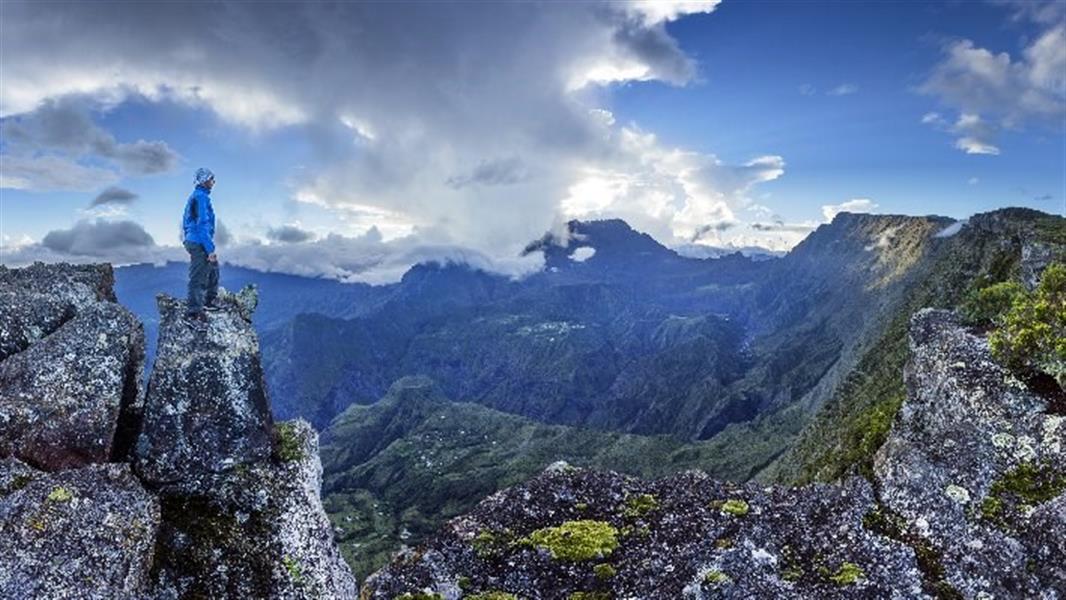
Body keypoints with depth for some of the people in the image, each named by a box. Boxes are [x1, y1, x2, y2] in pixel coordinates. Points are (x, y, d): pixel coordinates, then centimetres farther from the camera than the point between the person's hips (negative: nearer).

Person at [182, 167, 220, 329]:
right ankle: (192, 314, -4)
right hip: (200, 244, -10)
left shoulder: (194, 197, 16)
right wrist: (210, 249, -22)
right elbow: (203, 224, -21)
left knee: (213, 269, 21)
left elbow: (186, 222, 22)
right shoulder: (201, 197, -15)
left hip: (192, 241, 10)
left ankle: (210, 301, 29)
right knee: (198, 278, -7)